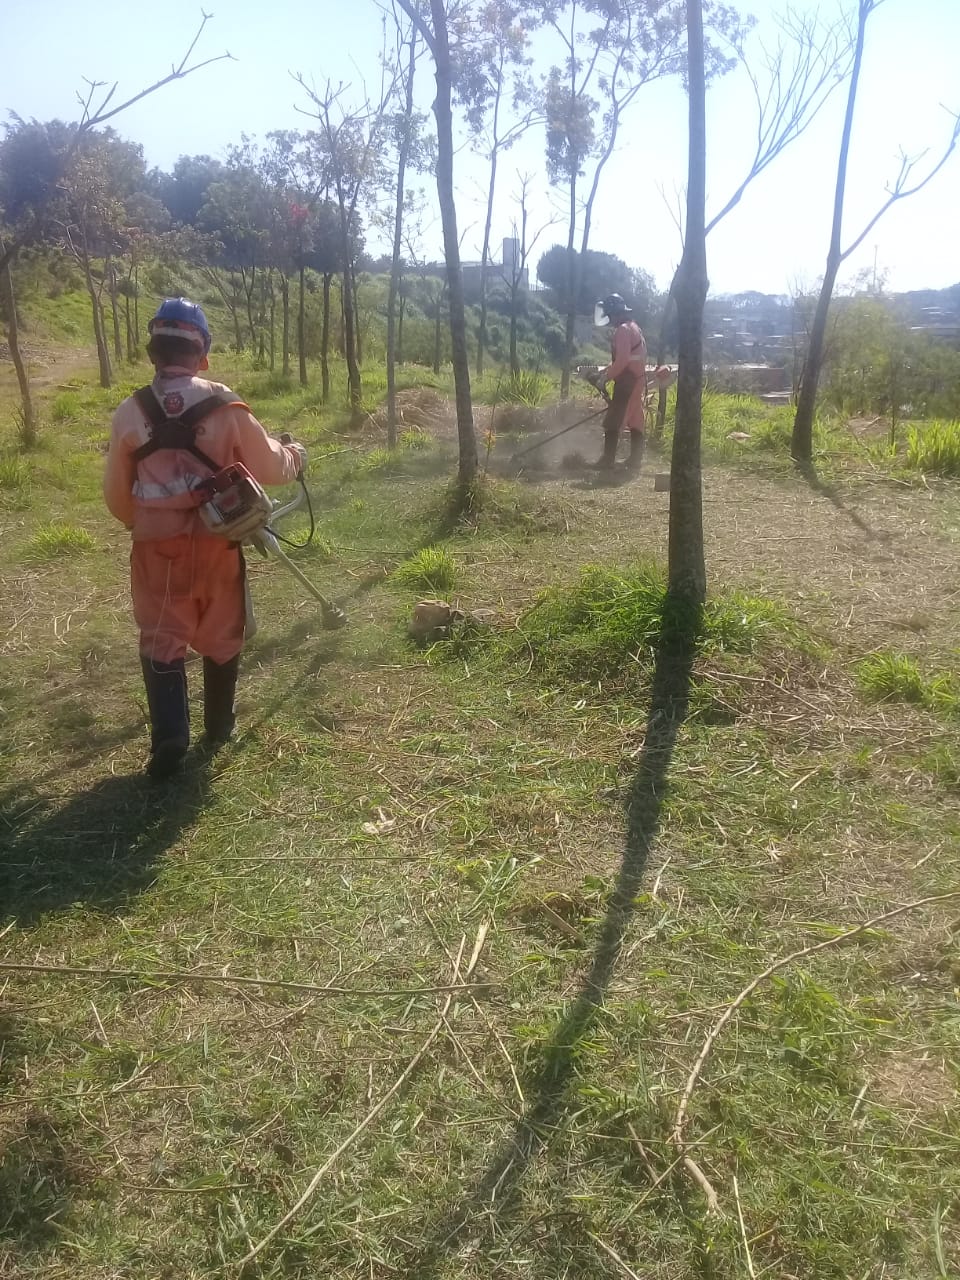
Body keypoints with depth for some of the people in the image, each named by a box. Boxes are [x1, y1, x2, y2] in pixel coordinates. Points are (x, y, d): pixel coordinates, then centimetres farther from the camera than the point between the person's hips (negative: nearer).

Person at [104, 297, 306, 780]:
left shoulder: (130, 413, -5)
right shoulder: (225, 406, -8)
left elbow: (116, 495, 4)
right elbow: (269, 468, 0)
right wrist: (294, 455, 21)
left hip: (157, 546, 0)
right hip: (216, 543, 0)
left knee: (161, 640, 8)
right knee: (222, 635, 16)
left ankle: (169, 738, -1)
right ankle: (219, 726, 27)